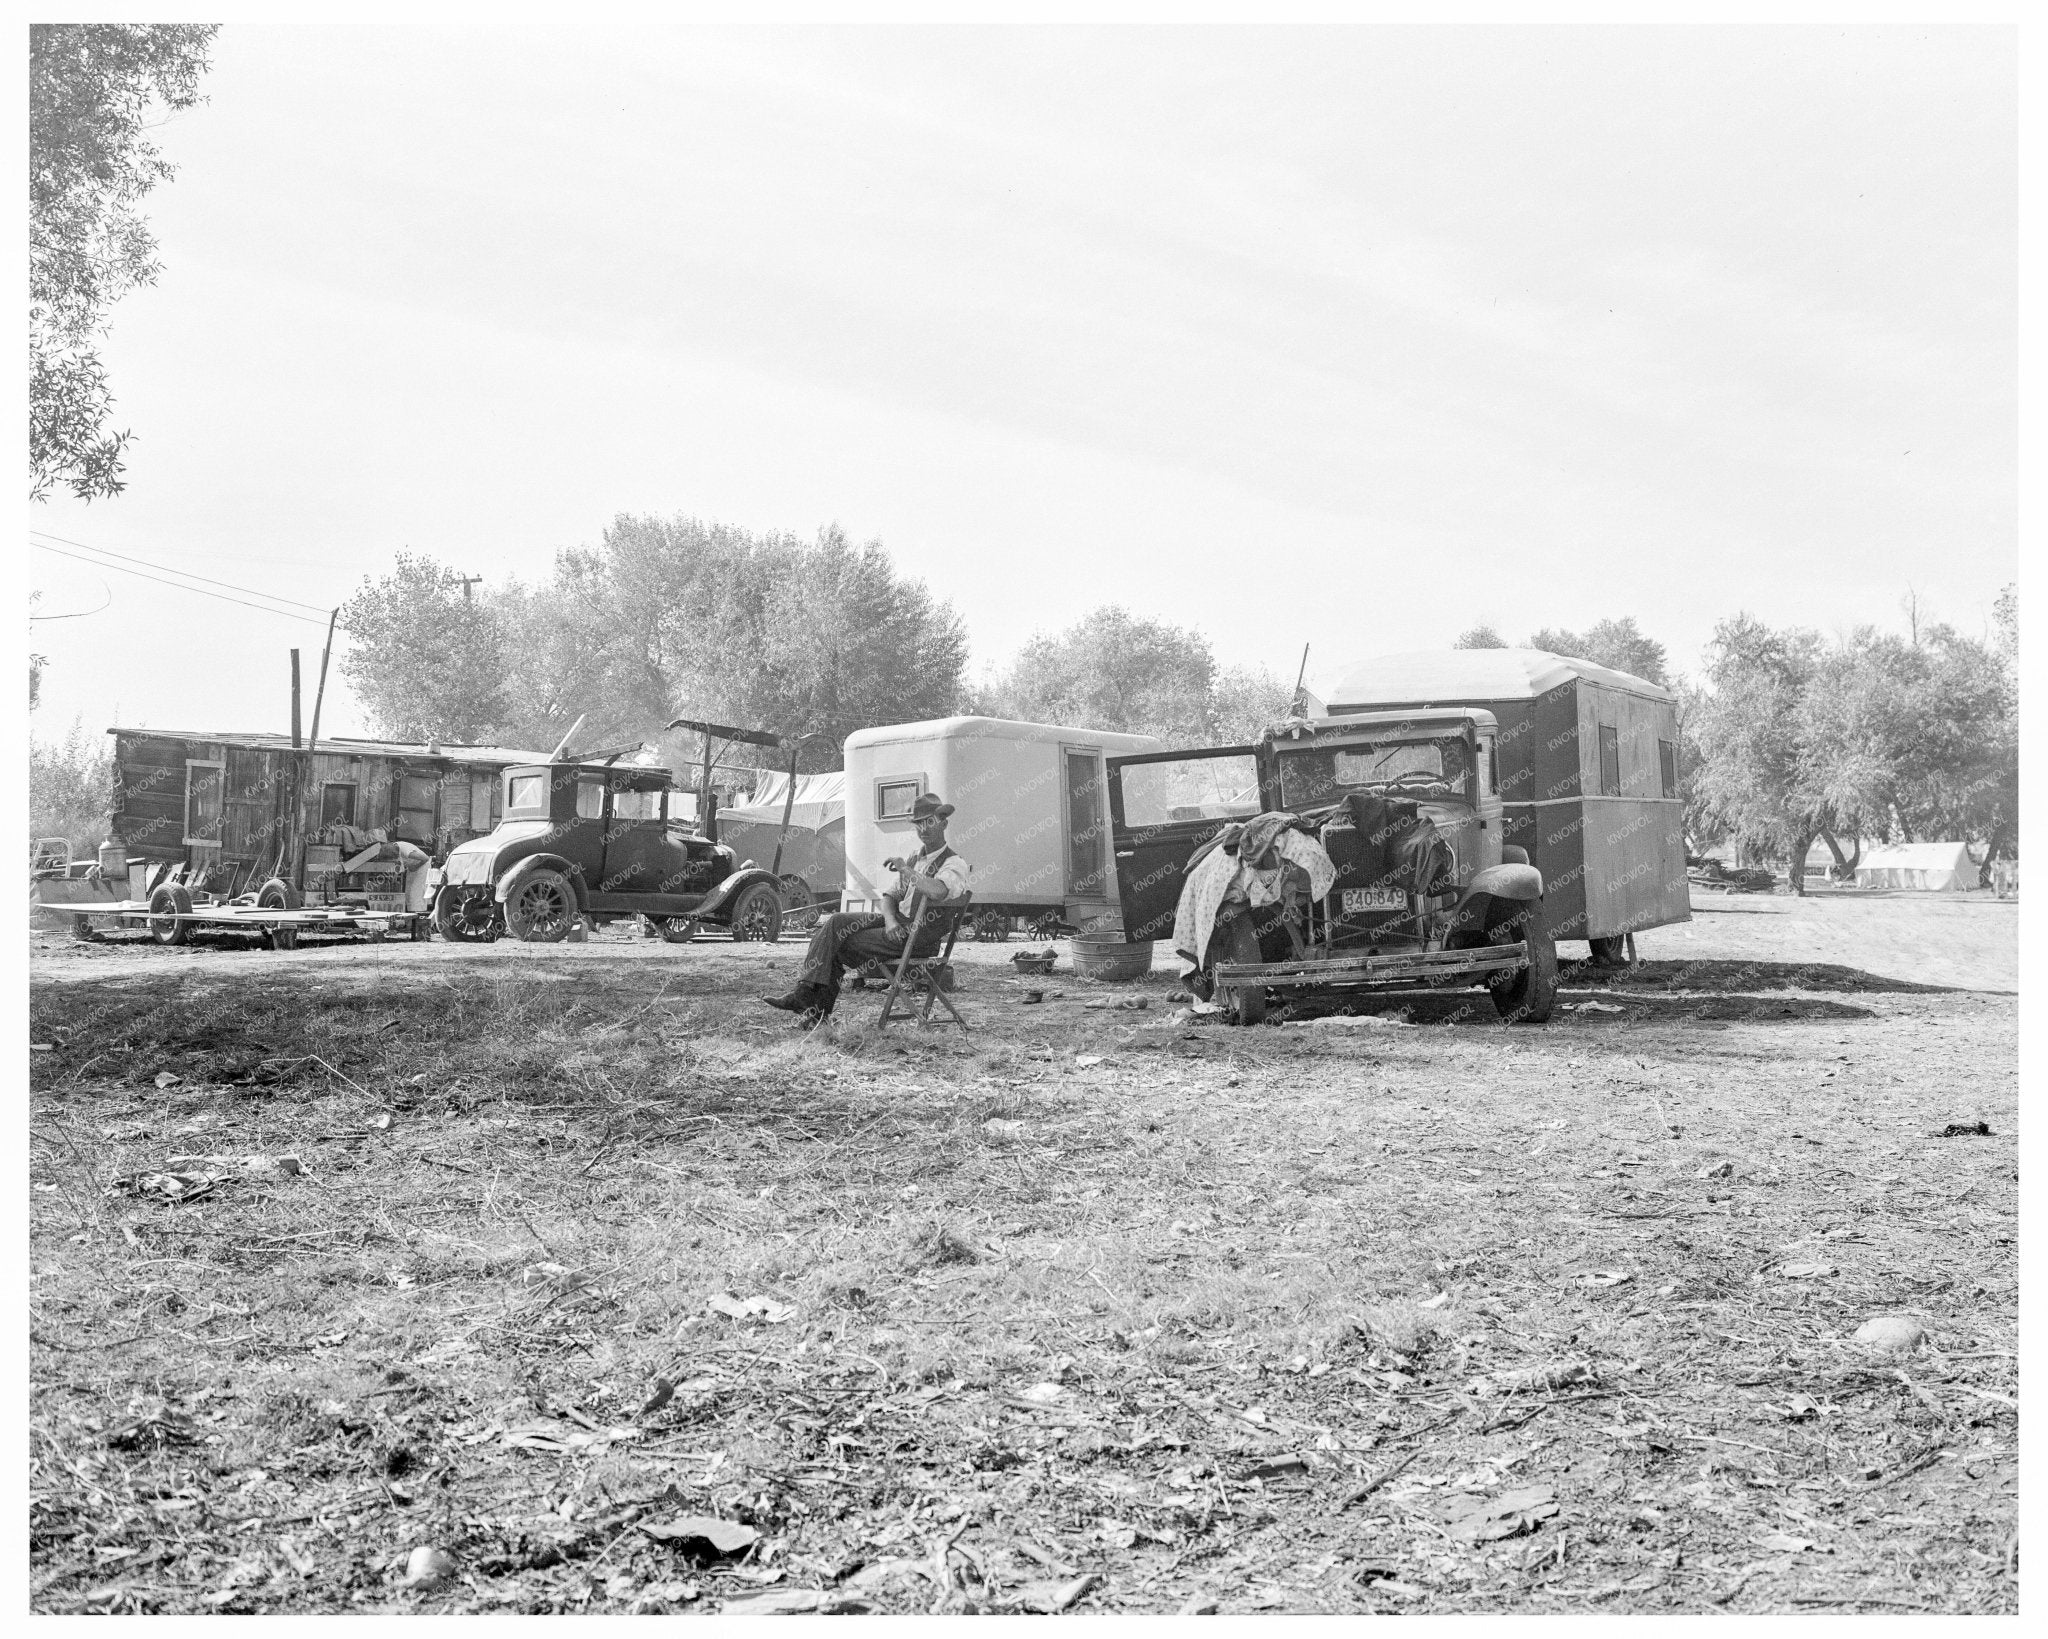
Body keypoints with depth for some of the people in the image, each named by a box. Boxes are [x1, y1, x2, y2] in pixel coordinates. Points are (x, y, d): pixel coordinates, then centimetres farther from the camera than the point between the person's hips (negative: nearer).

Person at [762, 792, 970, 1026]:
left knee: (836, 946, -16)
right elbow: (891, 896, 17)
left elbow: (938, 892, -31)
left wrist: (905, 869, -19)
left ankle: (819, 1008, -8)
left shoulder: (954, 864, -8)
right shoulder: (915, 858, 19)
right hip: (897, 924, 8)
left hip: (917, 938, -8)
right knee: (835, 923, -12)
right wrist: (890, 919, -7)